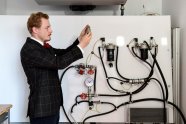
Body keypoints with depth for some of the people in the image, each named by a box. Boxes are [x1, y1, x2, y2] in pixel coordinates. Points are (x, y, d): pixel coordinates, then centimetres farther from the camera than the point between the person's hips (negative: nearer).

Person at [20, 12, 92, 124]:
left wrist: (80, 39, 2)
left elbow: (63, 54, 16)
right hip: (42, 108, -9)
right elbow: (58, 63, -26)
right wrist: (81, 46, -20)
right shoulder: (29, 49, -20)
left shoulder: (44, 46, 12)